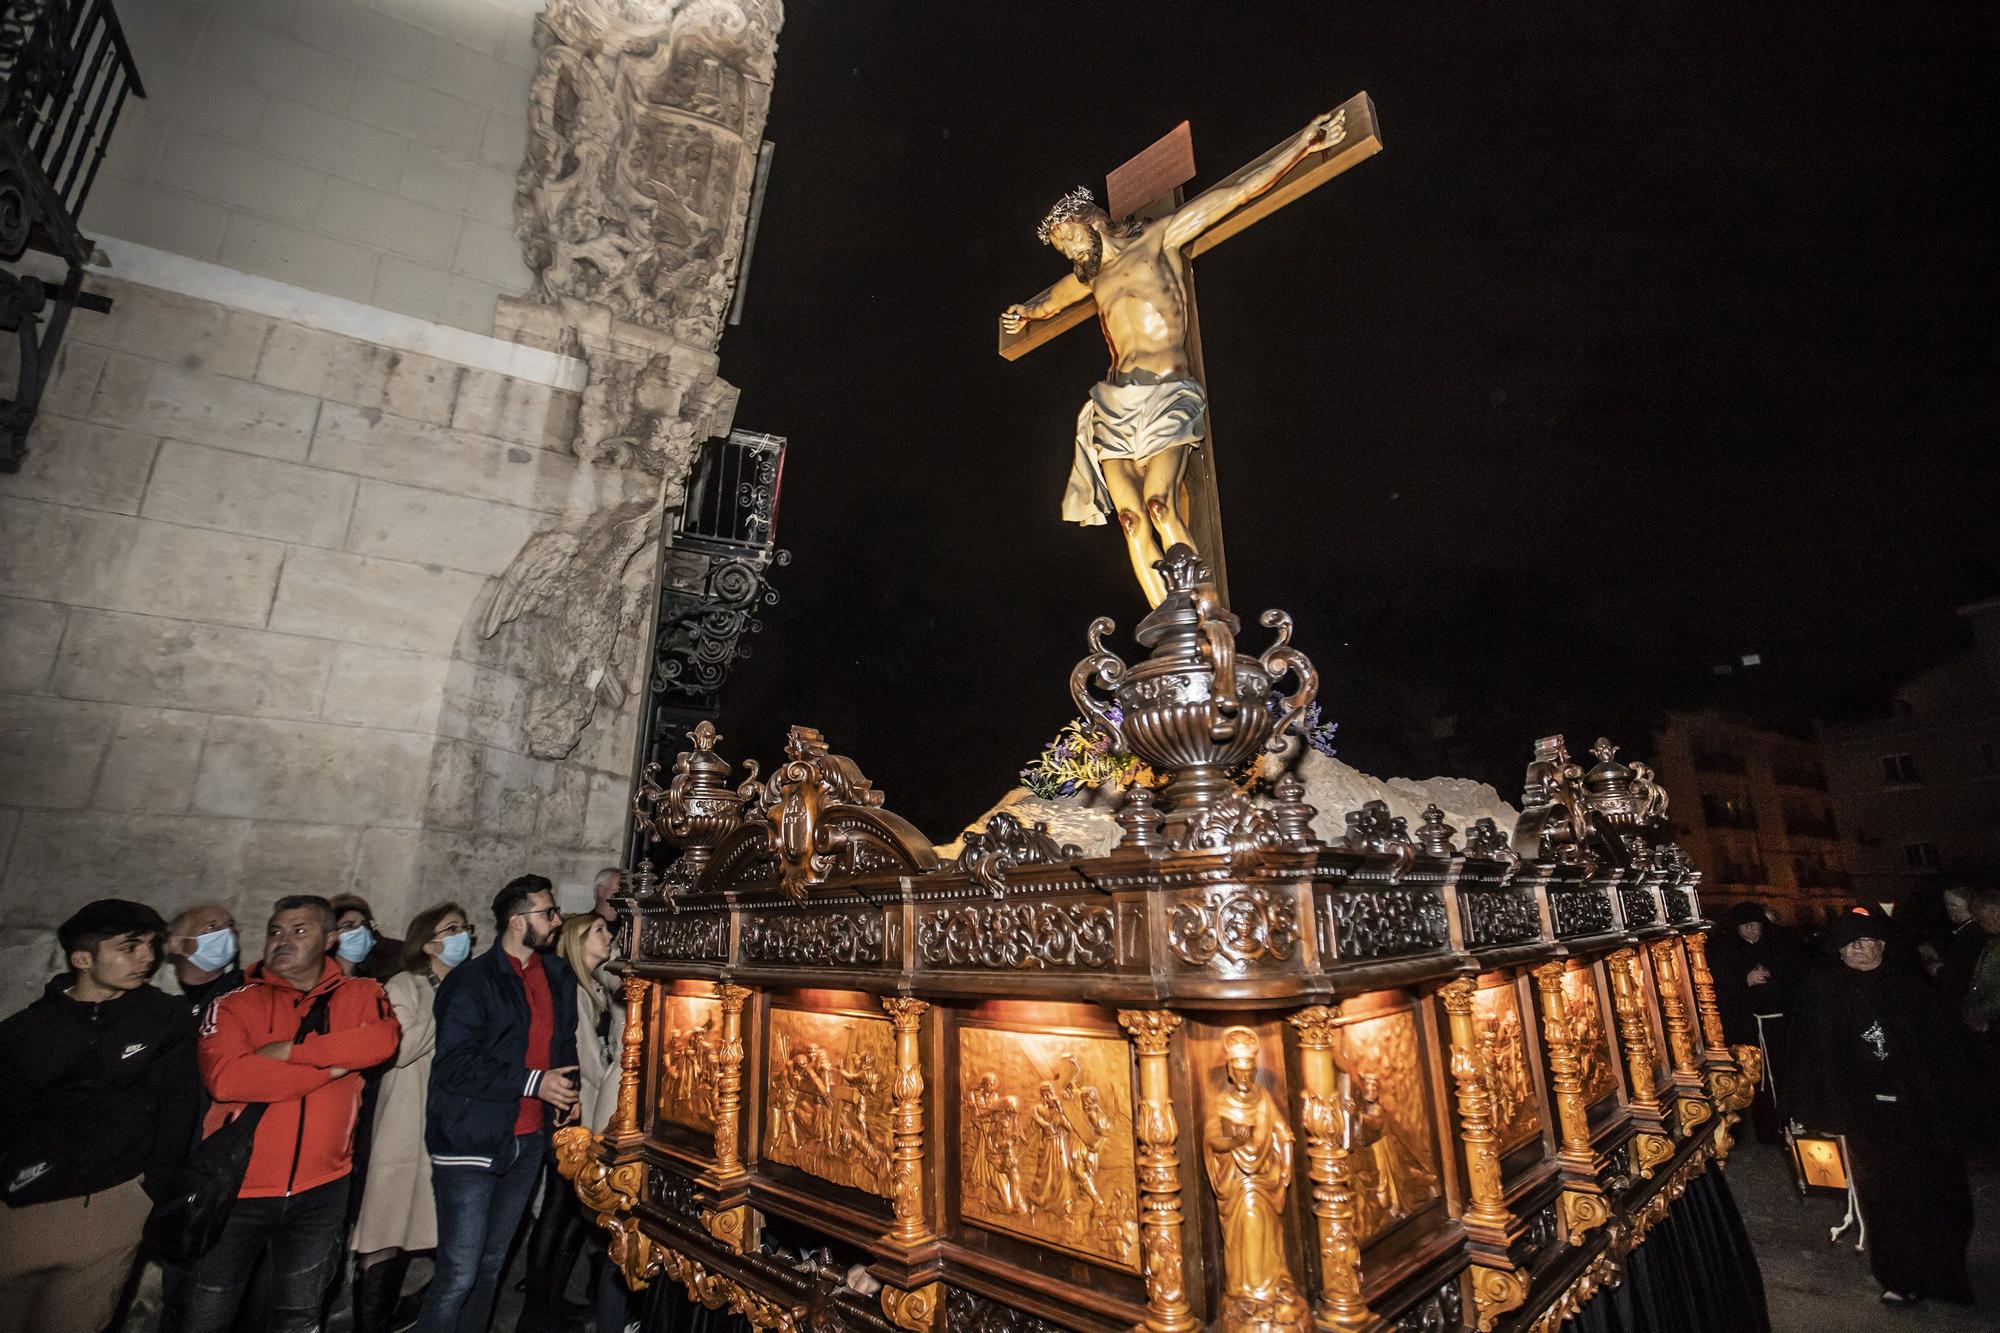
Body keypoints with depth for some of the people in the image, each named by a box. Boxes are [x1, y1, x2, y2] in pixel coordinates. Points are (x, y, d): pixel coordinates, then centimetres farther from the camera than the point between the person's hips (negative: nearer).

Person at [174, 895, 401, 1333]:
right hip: (237, 1189, -1)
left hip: (320, 1189, 1)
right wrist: (332, 1067, -20)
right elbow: (224, 1078, -21)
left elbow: (384, 1040, -22)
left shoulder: (360, 995, -3)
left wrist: (290, 1050, -22)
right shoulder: (235, 1003, -5)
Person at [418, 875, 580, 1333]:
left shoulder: (558, 978, 8)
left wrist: (567, 1088, 4)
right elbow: (454, 1065, -19)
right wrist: (534, 1083, -21)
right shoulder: (471, 980, -12)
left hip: (528, 1141, 6)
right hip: (471, 1143, -6)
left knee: (490, 1266, 16)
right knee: (458, 1275, -1)